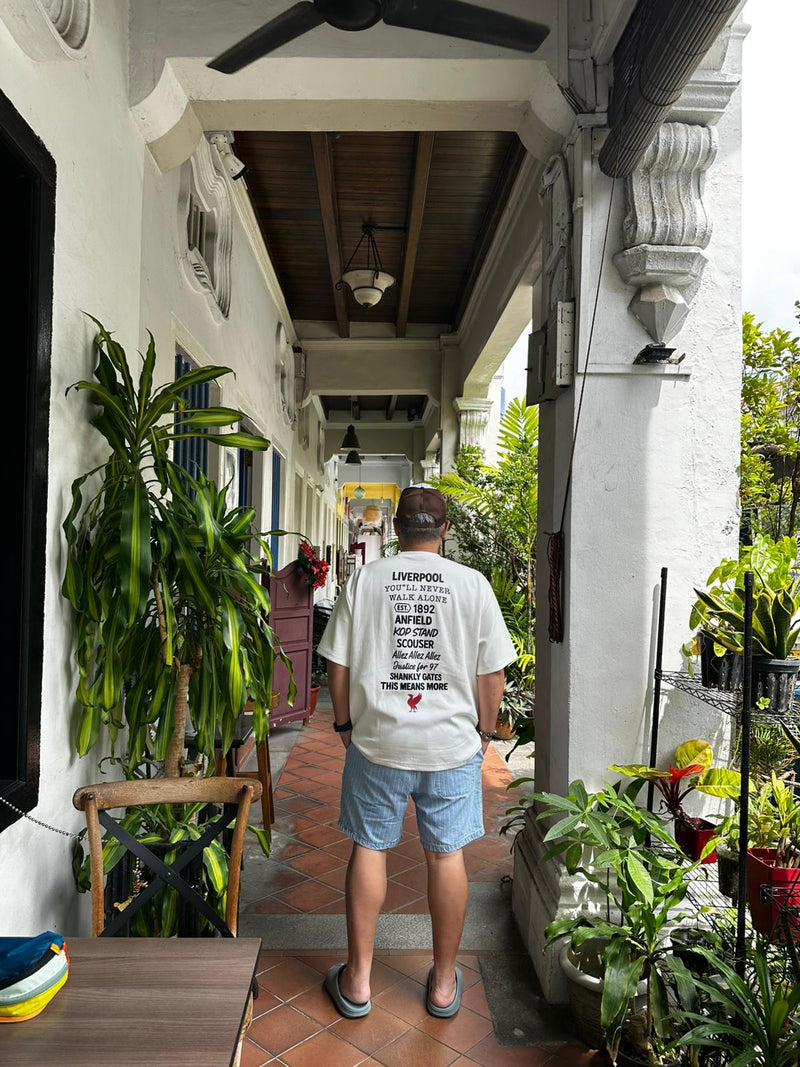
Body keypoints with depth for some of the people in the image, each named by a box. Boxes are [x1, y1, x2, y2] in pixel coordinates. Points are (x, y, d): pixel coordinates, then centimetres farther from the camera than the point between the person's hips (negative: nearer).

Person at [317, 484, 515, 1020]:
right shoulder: (473, 584, -6)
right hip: (453, 744, 0)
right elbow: (492, 675, -3)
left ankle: (357, 981, 27)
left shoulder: (365, 579, -5)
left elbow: (338, 664, -2)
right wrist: (485, 730, 12)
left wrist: (344, 721, 13)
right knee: (447, 855, 13)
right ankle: (444, 984, 29)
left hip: (377, 740, 0)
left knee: (369, 850, 14)